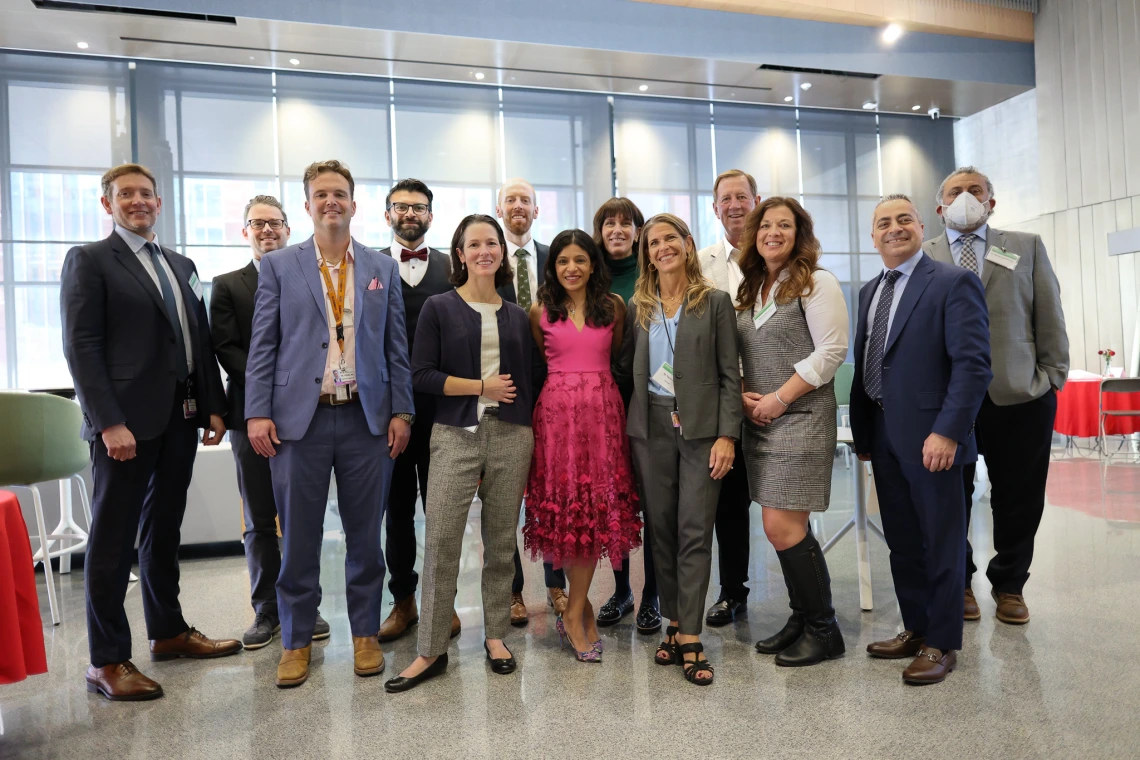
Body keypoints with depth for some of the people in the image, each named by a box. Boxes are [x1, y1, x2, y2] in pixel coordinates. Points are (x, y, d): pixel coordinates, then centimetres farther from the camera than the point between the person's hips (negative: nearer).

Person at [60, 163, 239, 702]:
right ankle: (107, 661, 13)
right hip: (125, 423, -6)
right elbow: (82, 347, -9)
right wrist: (109, 423, -17)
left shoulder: (182, 266, 17)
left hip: (180, 419, 6)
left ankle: (168, 632, 28)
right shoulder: (88, 260, -1)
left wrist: (213, 407, 7)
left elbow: (200, 342, 15)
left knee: (164, 531, 15)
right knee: (113, 540, 2)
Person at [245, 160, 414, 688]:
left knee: (365, 534, 9)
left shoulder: (383, 268, 9)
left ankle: (365, 634, 24)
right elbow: (263, 344, 3)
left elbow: (396, 347, 7)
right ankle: (296, 640, 23)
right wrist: (257, 413, -5)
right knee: (298, 537, 7)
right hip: (299, 418, -1)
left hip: (367, 418, 1)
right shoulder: (278, 266, 7)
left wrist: (401, 411, 0)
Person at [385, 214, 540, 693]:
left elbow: (531, 380, 14)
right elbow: (422, 375, -5)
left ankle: (496, 636, 24)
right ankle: (431, 651, 7)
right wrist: (483, 386, -9)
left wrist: (533, 437, 3)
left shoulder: (517, 316, 13)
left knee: (501, 540, 8)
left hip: (511, 437, 3)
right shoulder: (439, 307, 3)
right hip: (456, 435, -3)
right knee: (441, 539, -6)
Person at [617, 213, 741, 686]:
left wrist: (727, 435, -9)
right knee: (661, 528, 7)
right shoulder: (638, 306, 11)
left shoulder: (715, 302, 3)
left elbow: (729, 375, -1)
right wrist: (621, 427, 2)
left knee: (695, 531, -3)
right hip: (651, 428, 3)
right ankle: (674, 625, 20)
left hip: (700, 428, -3)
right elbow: (625, 367, 12)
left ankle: (689, 637, 3)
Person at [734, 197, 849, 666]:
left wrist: (778, 399, -15)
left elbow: (831, 351, -13)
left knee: (782, 528, -9)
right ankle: (802, 618, 26)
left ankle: (824, 630, 9)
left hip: (800, 417, -7)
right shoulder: (750, 289, 16)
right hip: (758, 420, 7)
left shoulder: (816, 283, -5)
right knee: (784, 528, 11)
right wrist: (744, 395, 0)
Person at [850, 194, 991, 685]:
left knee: (942, 544, 6)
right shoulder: (869, 292, 14)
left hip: (929, 437, -7)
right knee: (902, 542, 15)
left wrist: (947, 432, -21)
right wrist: (862, 432, 11)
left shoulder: (953, 283, -7)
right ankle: (916, 629, 30)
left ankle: (941, 645, 19)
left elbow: (973, 364, -15)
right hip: (882, 437, 7)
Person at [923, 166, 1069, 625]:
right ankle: (959, 583, 27)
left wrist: (1053, 377, 2)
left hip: (1020, 396, 1)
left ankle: (1009, 584, 29)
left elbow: (1050, 318, 8)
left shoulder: (1027, 247, 11)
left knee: (1018, 500, 9)